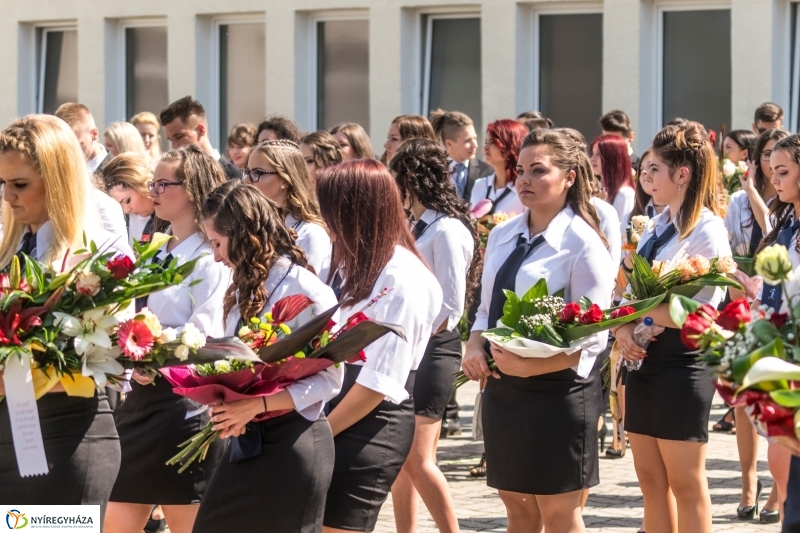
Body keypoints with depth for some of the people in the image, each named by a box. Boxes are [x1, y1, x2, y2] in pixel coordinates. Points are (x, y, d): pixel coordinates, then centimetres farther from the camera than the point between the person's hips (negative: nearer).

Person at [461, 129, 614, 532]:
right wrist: (475, 348, -6)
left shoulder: (583, 243, -12)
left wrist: (530, 366, -25)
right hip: (502, 387, 7)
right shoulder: (502, 236, 8)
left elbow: (592, 337, -15)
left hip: (557, 390, -6)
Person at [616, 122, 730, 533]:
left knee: (685, 484, 0)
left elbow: (702, 313, -20)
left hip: (681, 363, -8)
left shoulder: (707, 231, -13)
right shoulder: (656, 228, 11)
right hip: (642, 359, 8)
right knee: (651, 481, 12)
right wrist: (622, 329, -9)